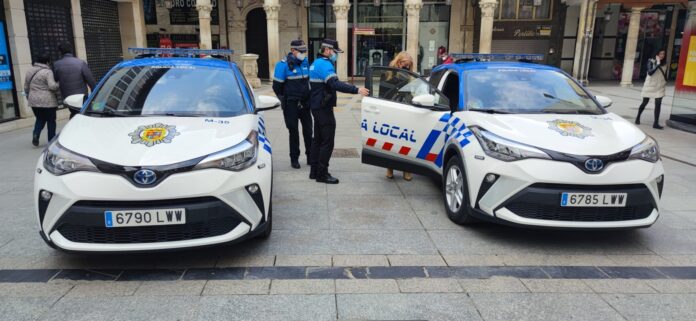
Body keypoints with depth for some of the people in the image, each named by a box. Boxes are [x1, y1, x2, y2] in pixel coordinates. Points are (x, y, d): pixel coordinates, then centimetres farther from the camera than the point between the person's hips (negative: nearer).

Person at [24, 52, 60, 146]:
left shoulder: (30, 71, 10)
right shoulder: (47, 72, -11)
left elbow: (26, 87, 15)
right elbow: (52, 86, -21)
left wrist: (29, 98, 25)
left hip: (34, 101, 6)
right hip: (48, 101, -6)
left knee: (40, 119, 20)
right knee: (51, 120, 6)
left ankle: (36, 134, -2)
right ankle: (51, 140, 9)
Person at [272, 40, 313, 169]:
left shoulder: (306, 62, 6)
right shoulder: (283, 65, -11)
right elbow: (277, 86, -7)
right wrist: (284, 100, 0)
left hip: (305, 103, 5)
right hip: (291, 104, -5)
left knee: (308, 130, 8)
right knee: (293, 131, 3)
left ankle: (310, 156, 21)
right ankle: (294, 158, 15)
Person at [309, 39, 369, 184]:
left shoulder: (316, 63, 17)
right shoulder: (325, 64, -17)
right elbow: (335, 84, -31)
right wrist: (357, 90, -36)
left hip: (317, 106, 11)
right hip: (324, 108, -11)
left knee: (318, 140, 15)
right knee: (327, 142, -7)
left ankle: (315, 171, 21)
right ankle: (322, 174, -3)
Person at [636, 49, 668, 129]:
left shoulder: (664, 64, 5)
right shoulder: (651, 61, -7)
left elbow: (665, 74, 17)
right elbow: (650, 72, -20)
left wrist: (665, 82, 7)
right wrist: (657, 64, -23)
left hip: (660, 86, 3)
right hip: (650, 85, -3)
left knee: (658, 104, -8)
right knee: (644, 102, 10)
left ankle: (656, 123, -7)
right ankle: (638, 117, 32)